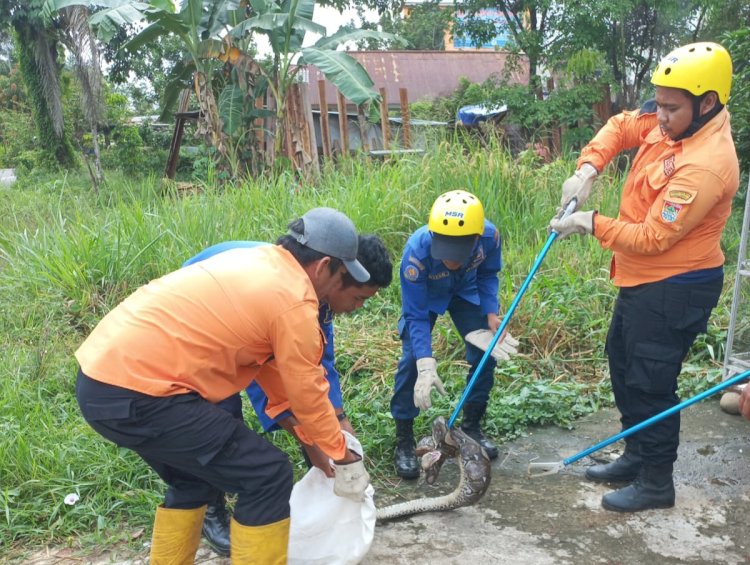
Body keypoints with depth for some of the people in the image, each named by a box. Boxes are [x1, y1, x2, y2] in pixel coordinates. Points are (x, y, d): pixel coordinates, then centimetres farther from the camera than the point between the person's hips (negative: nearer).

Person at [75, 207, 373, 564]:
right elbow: (307, 394, -1)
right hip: (135, 394, -10)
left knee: (195, 477, 27)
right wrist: (343, 457, 16)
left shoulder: (258, 262, 16)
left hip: (100, 374, 10)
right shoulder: (294, 302, -11)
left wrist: (314, 435, 26)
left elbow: (267, 360, 22)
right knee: (268, 476, -1)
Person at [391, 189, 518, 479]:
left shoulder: (489, 236, -34)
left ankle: (472, 426, 20)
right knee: (412, 360, -16)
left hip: (465, 292, 3)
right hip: (425, 297, -3)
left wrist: (491, 313, -21)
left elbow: (487, 275, -8)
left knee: (485, 355, -2)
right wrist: (426, 368, -43)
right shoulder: (416, 251, -42)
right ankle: (404, 442, 0)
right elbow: (416, 316, -34)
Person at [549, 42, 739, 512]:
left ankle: (656, 483, 19)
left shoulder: (705, 165, -28)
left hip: (674, 290, -10)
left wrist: (593, 224, -15)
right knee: (623, 362, 20)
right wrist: (588, 168, -4)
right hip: (645, 279, 10)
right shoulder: (674, 123, -1)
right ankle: (637, 457, 36)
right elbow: (620, 127, 13)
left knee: (650, 383, 0)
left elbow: (652, 238, -26)